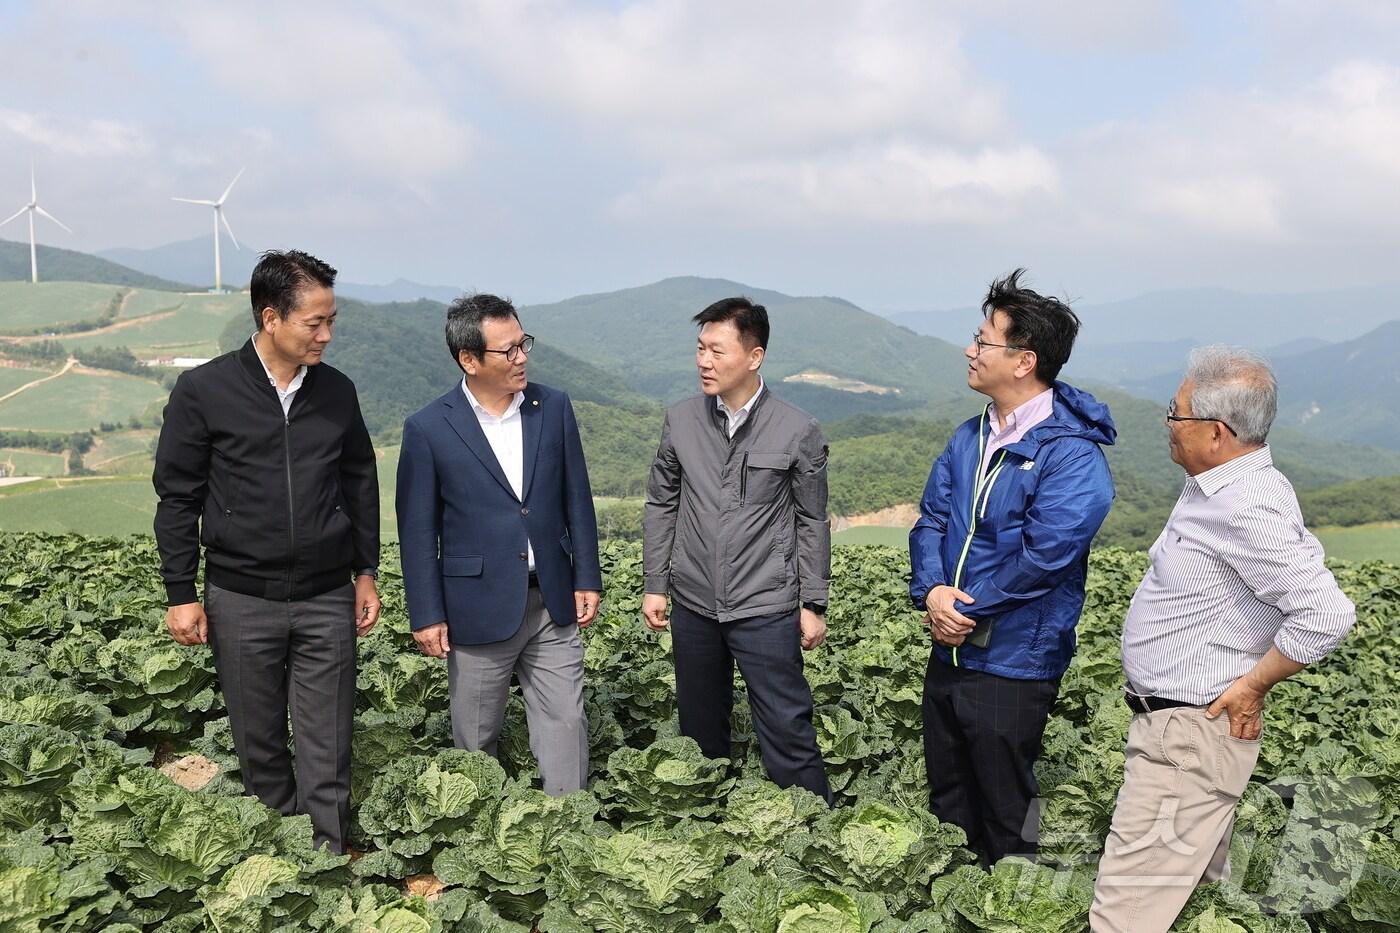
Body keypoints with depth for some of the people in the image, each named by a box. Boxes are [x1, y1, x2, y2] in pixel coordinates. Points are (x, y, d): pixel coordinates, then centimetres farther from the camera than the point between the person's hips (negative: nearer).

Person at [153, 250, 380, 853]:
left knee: (326, 752, 2)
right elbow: (177, 497, -1)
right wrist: (180, 594, -2)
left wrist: (366, 572, 11)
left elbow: (360, 484, 13)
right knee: (260, 747, 12)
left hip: (327, 599, 2)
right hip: (242, 601, -1)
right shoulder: (203, 391, -6)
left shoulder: (337, 391, 3)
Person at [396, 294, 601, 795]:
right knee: (475, 738, 11)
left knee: (566, 725, 5)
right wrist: (426, 616, -5)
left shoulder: (554, 408, 1)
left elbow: (576, 499, 7)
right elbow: (418, 530, -5)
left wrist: (587, 578, 5)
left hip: (552, 603, 3)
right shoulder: (428, 428, -8)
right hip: (480, 608, -2)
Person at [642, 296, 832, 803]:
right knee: (700, 729, 16)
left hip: (767, 609, -3)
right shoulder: (681, 421, 1)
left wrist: (813, 605, 0)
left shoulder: (798, 431, -7)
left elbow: (812, 523, 0)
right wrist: (655, 586, 7)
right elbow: (660, 506, 9)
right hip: (694, 606, 4)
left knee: (788, 732, -2)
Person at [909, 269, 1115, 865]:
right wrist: (931, 590, -13)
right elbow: (932, 518, 6)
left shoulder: (1072, 454, -18)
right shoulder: (970, 437, 7)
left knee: (1004, 815, 10)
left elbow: (1043, 554, -25)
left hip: (1012, 663, -7)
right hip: (949, 651, 8)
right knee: (946, 797, 22)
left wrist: (966, 612, -18)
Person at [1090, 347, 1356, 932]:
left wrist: (1251, 687, -17)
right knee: (1198, 877, 27)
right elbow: (1299, 550, 19)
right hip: (1171, 720, 11)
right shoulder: (1222, 487, 6)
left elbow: (1326, 615, -29)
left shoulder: (1248, 508, -25)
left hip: (1190, 733, -11)